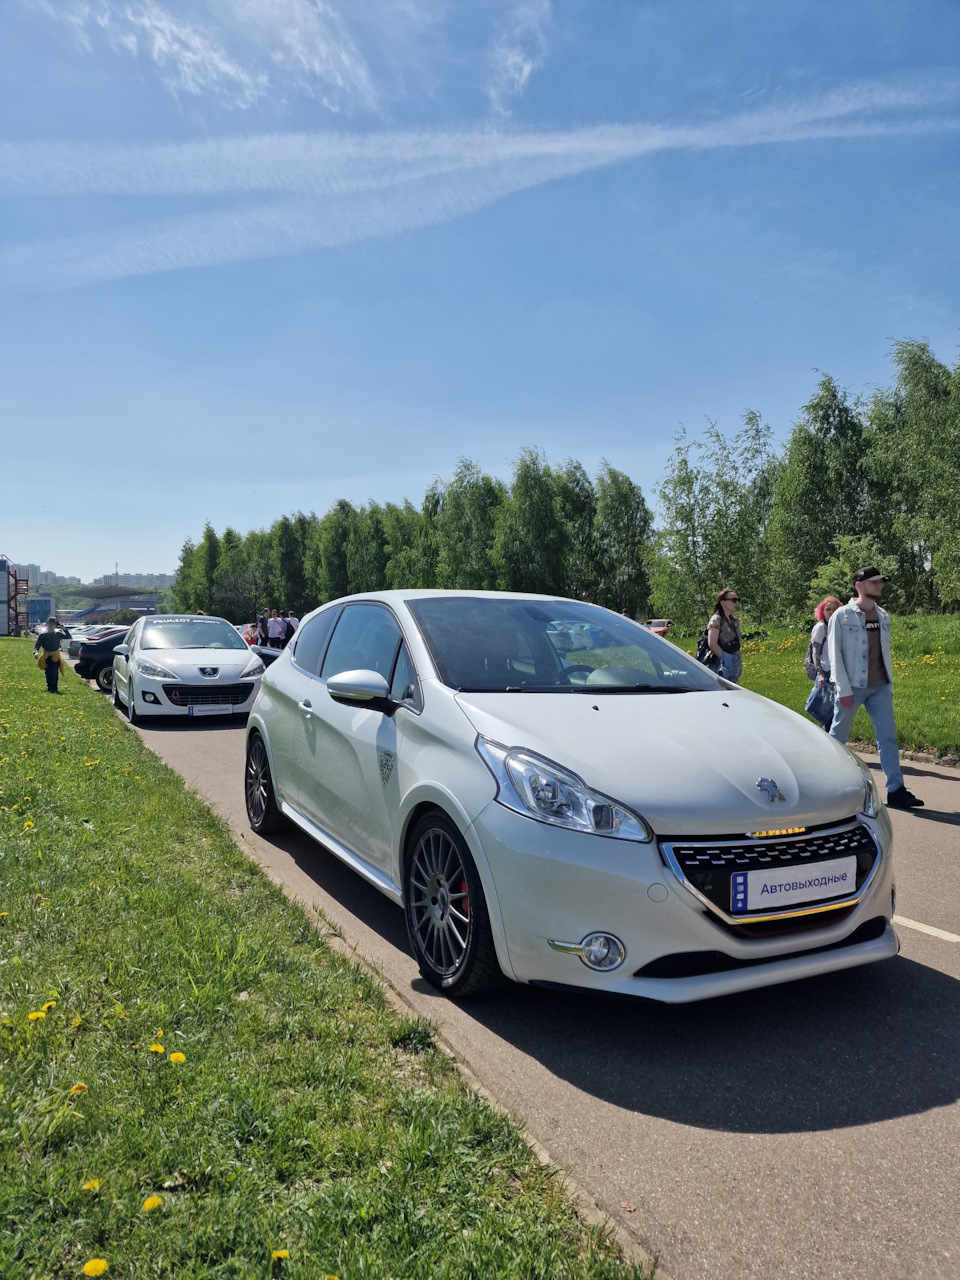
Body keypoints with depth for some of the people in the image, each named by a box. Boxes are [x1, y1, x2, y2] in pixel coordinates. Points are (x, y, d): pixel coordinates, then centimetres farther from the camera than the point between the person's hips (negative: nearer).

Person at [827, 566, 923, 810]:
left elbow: (885, 652, 14)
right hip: (852, 687, -5)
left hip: (879, 687, 5)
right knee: (838, 736, 7)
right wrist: (843, 689, -15)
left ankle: (895, 790, -1)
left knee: (888, 737, -2)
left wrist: (889, 685, 11)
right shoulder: (843, 615, -7)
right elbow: (834, 654, -10)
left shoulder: (883, 616, 9)